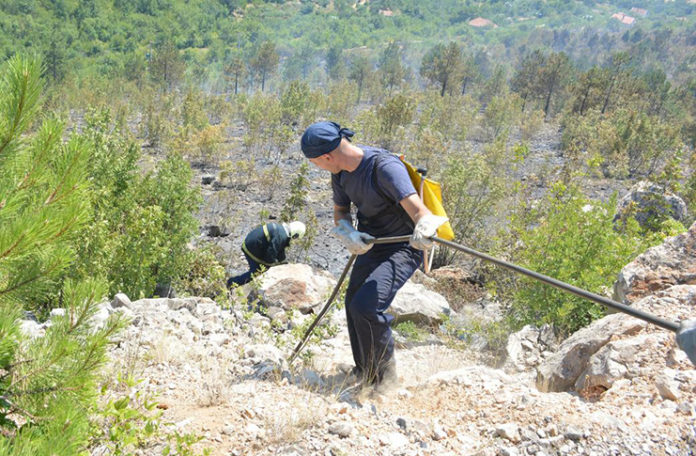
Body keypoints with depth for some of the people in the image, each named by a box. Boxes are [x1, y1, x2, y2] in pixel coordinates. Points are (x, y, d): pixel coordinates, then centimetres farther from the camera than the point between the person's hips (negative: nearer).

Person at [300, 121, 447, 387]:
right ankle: (363, 372, 39)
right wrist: (348, 234, -13)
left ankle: (384, 372, -1)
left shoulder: (385, 167, -28)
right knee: (353, 306, 17)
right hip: (370, 246, 9)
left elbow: (417, 208, -39)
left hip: (403, 248, -9)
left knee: (366, 306, -24)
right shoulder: (341, 173, -3)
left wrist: (424, 228, -62)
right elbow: (340, 212, 10)